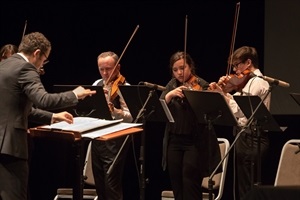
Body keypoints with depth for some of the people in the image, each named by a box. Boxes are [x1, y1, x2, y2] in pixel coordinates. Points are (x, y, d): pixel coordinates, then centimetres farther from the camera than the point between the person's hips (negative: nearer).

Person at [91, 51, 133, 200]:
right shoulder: (96, 85, 11)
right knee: (99, 183, 14)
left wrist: (114, 111, -37)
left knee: (112, 185, -8)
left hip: (115, 139, -7)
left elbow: (130, 116, -19)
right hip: (97, 138, 7)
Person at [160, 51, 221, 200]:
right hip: (174, 140, 5)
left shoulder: (201, 86, -5)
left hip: (196, 141, -5)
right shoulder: (172, 85, 10)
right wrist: (170, 94, -20)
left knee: (190, 177, -12)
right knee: (176, 182, 6)